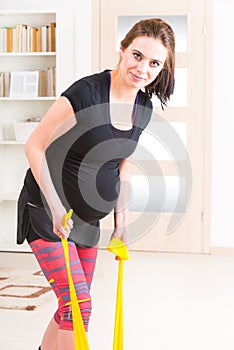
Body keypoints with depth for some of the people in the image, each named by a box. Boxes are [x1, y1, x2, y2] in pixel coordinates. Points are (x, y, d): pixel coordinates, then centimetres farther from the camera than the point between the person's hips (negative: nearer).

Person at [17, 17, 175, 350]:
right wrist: (56, 206, -23)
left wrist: (121, 220, 10)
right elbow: (35, 147, -18)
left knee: (74, 304, 15)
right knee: (77, 303, -12)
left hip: (88, 218, 8)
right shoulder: (86, 92, -23)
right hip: (47, 211, -7)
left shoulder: (144, 108, 0)